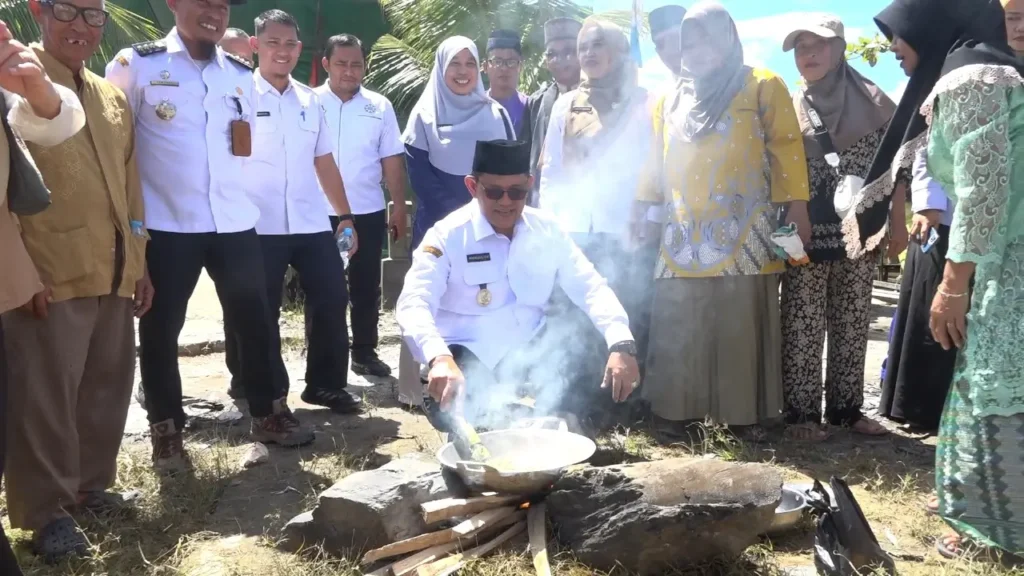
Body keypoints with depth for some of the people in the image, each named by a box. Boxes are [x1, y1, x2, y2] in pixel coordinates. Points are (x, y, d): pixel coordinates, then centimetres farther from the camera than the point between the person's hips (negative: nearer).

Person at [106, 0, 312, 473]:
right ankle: (166, 429, 23)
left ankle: (267, 413, 29)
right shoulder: (136, 65, -3)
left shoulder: (241, 74, 10)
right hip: (166, 225, -3)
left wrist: (245, 139, 3)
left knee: (254, 320, 11)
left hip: (235, 222, 4)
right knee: (160, 329, 7)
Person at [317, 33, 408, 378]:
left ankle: (364, 352, 21)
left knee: (366, 286, 9)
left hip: (368, 211, 2)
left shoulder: (380, 106, 5)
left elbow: (392, 160, 5)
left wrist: (400, 207, 1)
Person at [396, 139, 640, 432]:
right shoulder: (447, 236, -9)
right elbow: (413, 304, -22)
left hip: (532, 353, 4)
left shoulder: (547, 230, 3)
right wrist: (440, 359, -43)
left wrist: (621, 345, -20)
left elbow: (591, 288, 0)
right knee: (454, 411, -33)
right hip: (470, 361, -3)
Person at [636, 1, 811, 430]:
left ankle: (744, 416, 4)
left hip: (742, 232, -4)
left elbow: (786, 147, 1)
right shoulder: (671, 99, 19)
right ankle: (676, 410, 9)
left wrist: (797, 206, -7)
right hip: (683, 233, 4)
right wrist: (643, 207, 19)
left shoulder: (761, 86, 6)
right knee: (678, 327, 2)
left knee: (740, 324, -3)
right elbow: (658, 159, 22)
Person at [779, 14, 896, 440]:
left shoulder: (871, 102, 4)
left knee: (852, 324, 6)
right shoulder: (787, 109, 6)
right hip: (805, 236, -1)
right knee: (803, 326, -2)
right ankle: (801, 411, 4)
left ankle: (846, 407, 17)